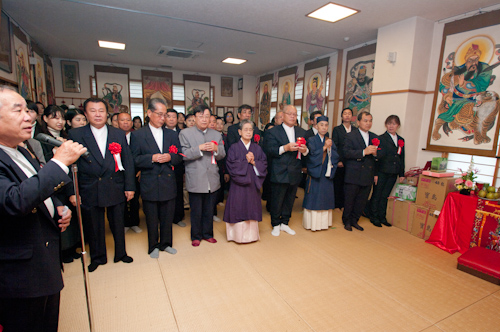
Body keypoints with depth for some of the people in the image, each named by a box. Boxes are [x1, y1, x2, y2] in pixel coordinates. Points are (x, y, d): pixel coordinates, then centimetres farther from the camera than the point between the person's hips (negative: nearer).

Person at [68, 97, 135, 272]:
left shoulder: (119, 134, 3)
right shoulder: (76, 134, -1)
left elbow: (128, 162, 2)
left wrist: (130, 187, -1)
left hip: (116, 190, 1)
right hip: (90, 191, -1)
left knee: (118, 224, 15)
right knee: (94, 227, 14)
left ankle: (121, 253, 35)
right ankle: (97, 257, 35)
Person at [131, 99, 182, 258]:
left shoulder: (172, 134, 8)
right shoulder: (138, 135, -1)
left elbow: (179, 157, 8)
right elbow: (134, 160, -6)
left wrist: (170, 157, -13)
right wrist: (151, 158, -20)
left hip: (168, 183, 3)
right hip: (149, 185, -2)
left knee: (167, 218, 13)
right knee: (152, 219, 11)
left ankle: (166, 243, 33)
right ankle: (153, 246, 30)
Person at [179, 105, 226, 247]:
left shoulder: (216, 134, 12)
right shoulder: (185, 133, -1)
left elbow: (222, 155, 7)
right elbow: (183, 155, -11)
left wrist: (216, 149, -14)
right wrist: (199, 148, -21)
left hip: (212, 180, 4)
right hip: (195, 180, -3)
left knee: (209, 210, 15)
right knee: (196, 211, 9)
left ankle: (208, 234, 33)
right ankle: (196, 236, 28)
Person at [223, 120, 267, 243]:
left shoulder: (257, 148, 9)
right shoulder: (234, 148, -2)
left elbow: (264, 164, 4)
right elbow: (231, 166, -10)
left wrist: (254, 162, -12)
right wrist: (246, 161, -11)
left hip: (253, 184, 3)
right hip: (238, 184, -3)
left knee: (251, 208, 9)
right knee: (239, 209, 1)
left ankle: (251, 233, 23)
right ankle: (239, 234, 15)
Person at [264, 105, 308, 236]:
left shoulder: (301, 132, 12)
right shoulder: (273, 132, -3)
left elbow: (307, 150, 8)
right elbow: (269, 150, -15)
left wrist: (305, 150, -15)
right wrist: (285, 148, -26)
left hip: (295, 173, 5)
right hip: (279, 174, -4)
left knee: (289, 200, 16)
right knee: (277, 201, 7)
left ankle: (284, 223, 34)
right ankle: (276, 225, 27)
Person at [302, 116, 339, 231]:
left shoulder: (330, 141, 11)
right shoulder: (311, 140, -2)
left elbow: (336, 157, 1)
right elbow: (312, 156, -15)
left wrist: (330, 148, -14)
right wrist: (324, 147, -19)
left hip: (327, 175, 4)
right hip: (315, 174, -4)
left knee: (325, 198, 8)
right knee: (314, 199, -1)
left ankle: (324, 222, 20)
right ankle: (312, 223, 11)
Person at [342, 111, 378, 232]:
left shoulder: (374, 137, 12)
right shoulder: (351, 136, -4)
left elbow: (377, 158, 17)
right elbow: (346, 153, -17)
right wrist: (364, 152, -23)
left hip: (368, 176, 5)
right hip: (353, 175, -5)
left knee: (362, 201, 11)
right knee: (349, 200, 6)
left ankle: (354, 220, 29)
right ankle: (346, 221, 24)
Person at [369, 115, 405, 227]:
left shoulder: (401, 140, 11)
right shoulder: (381, 138, -7)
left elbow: (402, 158, 15)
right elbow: (379, 155, -16)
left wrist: (402, 174, 13)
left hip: (393, 173, 5)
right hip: (382, 172, -5)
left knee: (385, 196, 14)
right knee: (377, 195, 5)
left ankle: (382, 217, 25)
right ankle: (374, 217, 17)